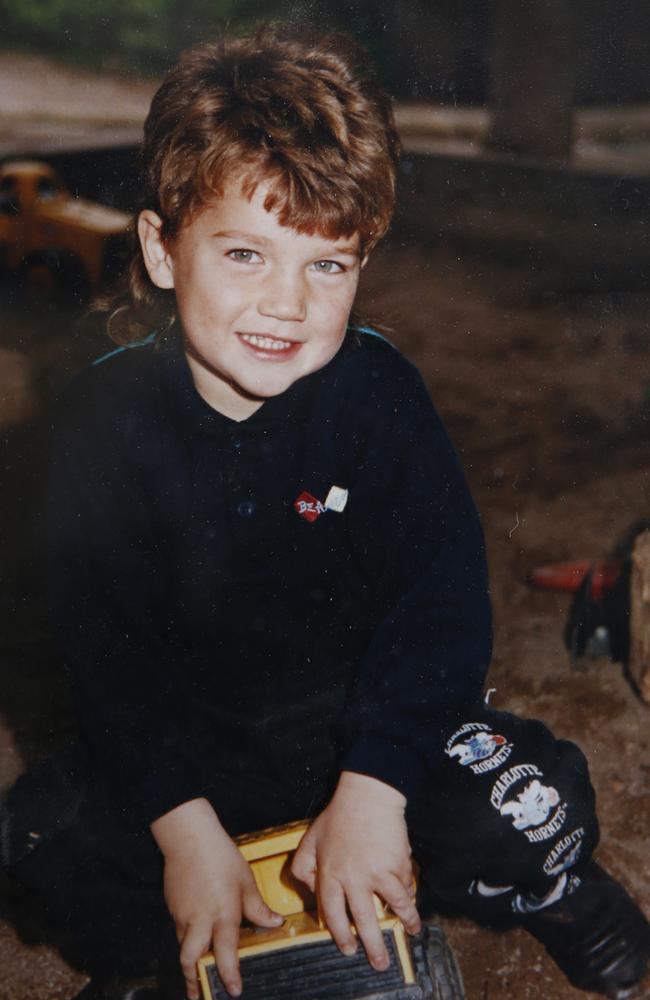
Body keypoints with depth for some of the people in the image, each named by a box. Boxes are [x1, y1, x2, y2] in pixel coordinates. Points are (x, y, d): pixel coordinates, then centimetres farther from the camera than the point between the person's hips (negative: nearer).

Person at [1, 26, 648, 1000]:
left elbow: (440, 593, -17)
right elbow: (108, 641, -11)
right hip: (206, 738, 2)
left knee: (530, 813, -23)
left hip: (372, 712, -1)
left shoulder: (376, 390, -16)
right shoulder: (106, 417, -14)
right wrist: (185, 828, -19)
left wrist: (371, 791, -26)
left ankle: (570, 905, 17)